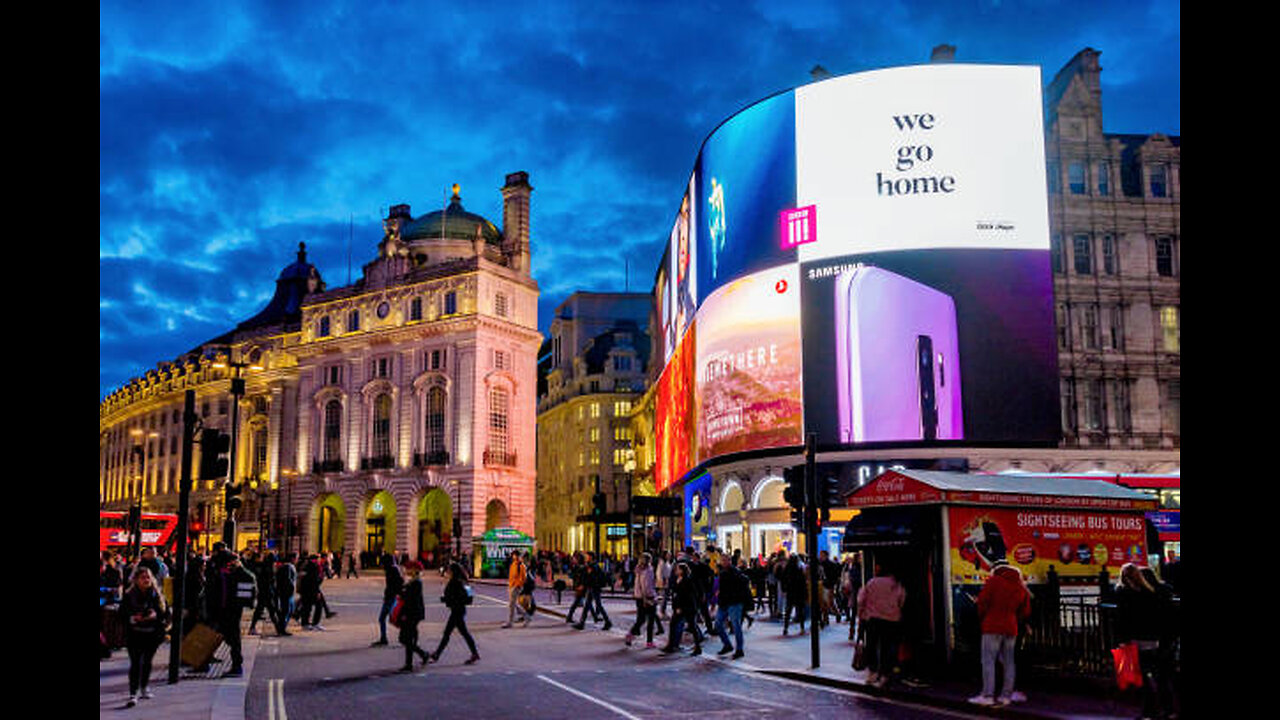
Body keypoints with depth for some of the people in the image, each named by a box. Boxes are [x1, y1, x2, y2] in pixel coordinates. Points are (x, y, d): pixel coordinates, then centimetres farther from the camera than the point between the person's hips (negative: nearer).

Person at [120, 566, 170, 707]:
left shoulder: (157, 595, 2)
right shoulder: (128, 596, -4)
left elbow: (166, 612, 3)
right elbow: (122, 614, -4)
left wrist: (156, 615, -16)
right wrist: (132, 618, -22)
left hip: (152, 634, 2)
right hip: (134, 635, -2)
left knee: (147, 661, 14)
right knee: (135, 663, -8)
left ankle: (144, 687, 34)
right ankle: (133, 694, -9)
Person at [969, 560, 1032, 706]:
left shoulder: (993, 581, -4)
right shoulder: (1021, 587, 13)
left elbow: (982, 601, -10)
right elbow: (1026, 612, 15)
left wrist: (982, 618, 4)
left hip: (993, 627, -5)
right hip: (1011, 628, 5)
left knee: (988, 661, -5)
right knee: (1008, 662, 10)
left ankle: (987, 695, -10)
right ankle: (1006, 695, 9)